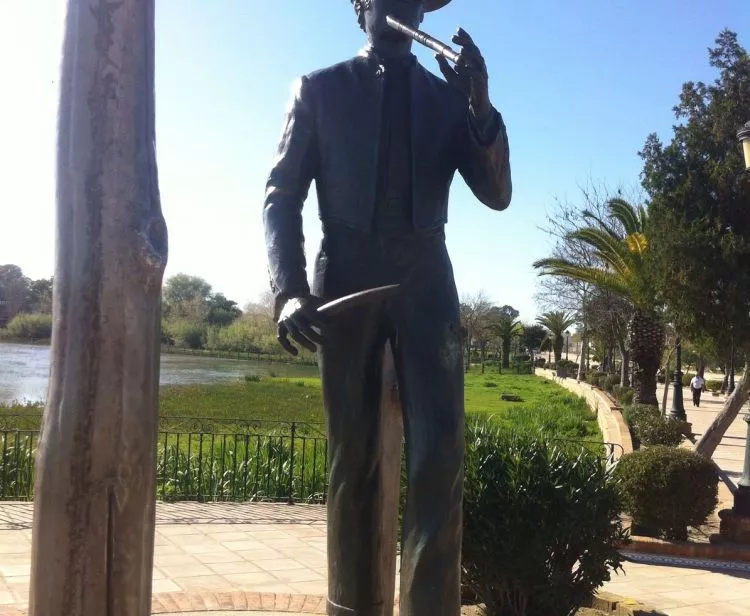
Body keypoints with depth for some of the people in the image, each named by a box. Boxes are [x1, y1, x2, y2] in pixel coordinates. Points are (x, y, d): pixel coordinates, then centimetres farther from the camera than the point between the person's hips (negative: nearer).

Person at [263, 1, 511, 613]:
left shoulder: (450, 96, 16)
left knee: (439, 458, -9)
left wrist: (481, 106, -9)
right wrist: (290, 288, -11)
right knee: (353, 460, 0)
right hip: (346, 280, -1)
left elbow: (497, 194, 8)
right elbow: (282, 196, 5)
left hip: (425, 282, 1)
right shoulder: (319, 89, 12)